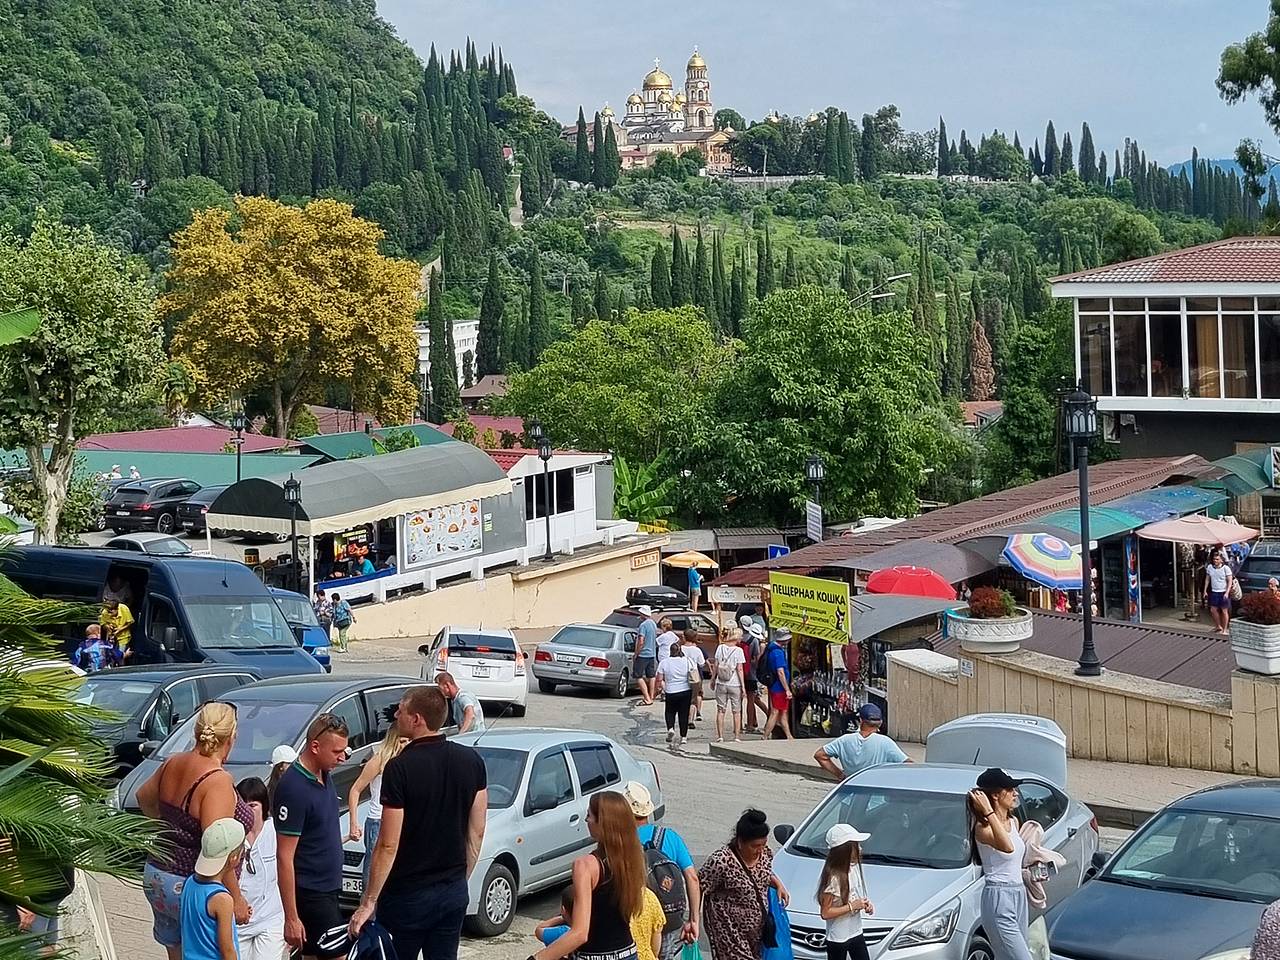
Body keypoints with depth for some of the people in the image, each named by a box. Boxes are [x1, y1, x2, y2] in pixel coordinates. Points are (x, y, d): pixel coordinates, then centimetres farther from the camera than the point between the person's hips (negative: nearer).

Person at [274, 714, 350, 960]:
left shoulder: (324, 774, 4)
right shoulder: (293, 789, -23)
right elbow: (284, 857, -22)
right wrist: (291, 918, -21)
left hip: (327, 887, 9)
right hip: (311, 893, -9)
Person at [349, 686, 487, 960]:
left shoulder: (400, 768, -18)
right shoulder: (471, 760, -1)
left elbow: (388, 845, -17)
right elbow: (477, 832, 6)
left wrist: (368, 903, -10)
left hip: (408, 896, -5)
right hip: (455, 893, 5)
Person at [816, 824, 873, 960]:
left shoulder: (854, 868, -1)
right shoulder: (833, 877, -24)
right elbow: (825, 913, -22)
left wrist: (865, 904, -3)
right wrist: (852, 906, -23)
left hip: (856, 933, 8)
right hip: (838, 938, -7)